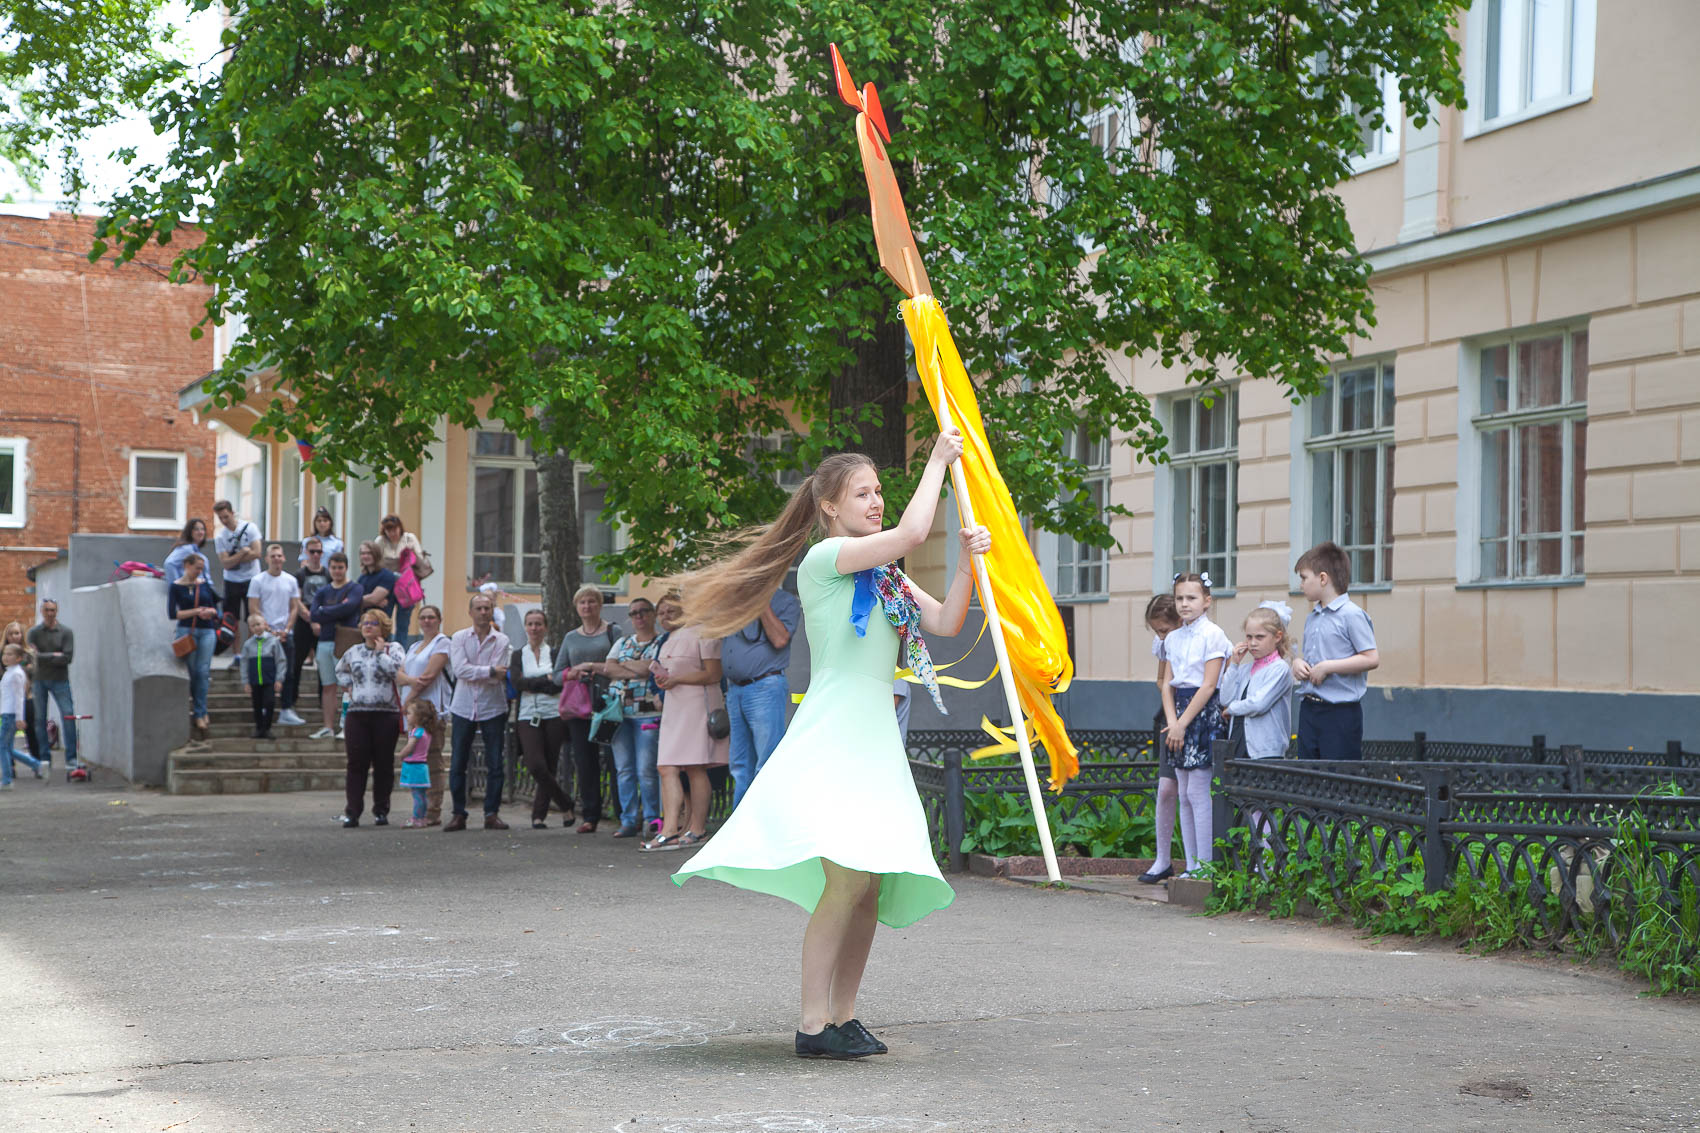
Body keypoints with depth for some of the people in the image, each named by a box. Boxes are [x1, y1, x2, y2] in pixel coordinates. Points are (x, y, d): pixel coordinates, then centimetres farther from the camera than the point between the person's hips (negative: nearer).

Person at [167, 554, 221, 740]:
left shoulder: (205, 585, 10)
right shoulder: (175, 587, 1)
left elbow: (216, 609, 14)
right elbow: (172, 614, -6)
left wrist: (211, 611, -10)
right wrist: (196, 611, -11)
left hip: (207, 631, 2)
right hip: (186, 631, -2)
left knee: (202, 672, -6)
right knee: (192, 672, -2)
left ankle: (199, 714, -5)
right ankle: (201, 712, 4)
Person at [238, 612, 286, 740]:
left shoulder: (273, 641, -2)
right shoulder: (248, 644, 4)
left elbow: (281, 661, 0)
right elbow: (244, 663, 7)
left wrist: (279, 679, -6)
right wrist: (245, 682, 1)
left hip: (270, 681, -2)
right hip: (254, 681, 2)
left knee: (269, 704, -9)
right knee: (257, 706, 8)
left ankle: (267, 728, 2)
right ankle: (259, 728, 19)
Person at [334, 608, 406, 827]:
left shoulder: (393, 648, 3)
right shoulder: (354, 651, 15)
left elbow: (395, 669, -17)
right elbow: (340, 670, 32)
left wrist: (380, 651, -6)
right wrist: (349, 686, 16)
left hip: (386, 713, -3)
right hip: (357, 712, 3)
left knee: (383, 764, 2)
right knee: (356, 764, -2)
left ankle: (381, 811, 11)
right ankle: (352, 812, -2)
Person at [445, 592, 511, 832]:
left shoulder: (502, 640, 2)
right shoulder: (459, 638, 3)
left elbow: (498, 676, -9)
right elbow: (459, 669, -12)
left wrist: (474, 673, -11)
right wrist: (490, 671, -14)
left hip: (492, 708, -1)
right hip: (463, 707, 1)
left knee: (495, 765, 0)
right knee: (457, 764, 1)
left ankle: (492, 813, 8)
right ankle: (458, 814, 9)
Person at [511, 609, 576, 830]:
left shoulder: (555, 653, 7)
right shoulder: (518, 655, 12)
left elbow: (559, 684, -7)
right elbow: (517, 683, -5)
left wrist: (531, 684, -9)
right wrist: (546, 680, -8)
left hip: (553, 715, -1)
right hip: (528, 717, 1)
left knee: (548, 768, 0)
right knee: (536, 766, -14)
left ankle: (539, 815, 13)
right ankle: (565, 804, 4)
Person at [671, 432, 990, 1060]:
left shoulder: (885, 577, 20)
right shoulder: (823, 558, -6)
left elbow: (945, 621, 14)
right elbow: (912, 531, -16)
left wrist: (967, 561, 1)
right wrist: (939, 459, -6)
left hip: (876, 742, 8)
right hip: (831, 740, -8)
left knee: (873, 884, 2)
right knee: (848, 877, -18)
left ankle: (844, 1015, 9)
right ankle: (813, 1024, -14)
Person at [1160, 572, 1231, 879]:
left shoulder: (1213, 635, -8)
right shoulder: (1173, 639, 13)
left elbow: (1208, 685, -12)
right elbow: (1168, 684, 10)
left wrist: (1182, 723, -14)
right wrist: (1172, 721, -6)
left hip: (1204, 712, -7)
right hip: (1179, 711, 7)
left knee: (1198, 793, -9)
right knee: (1184, 795, 8)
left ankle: (1205, 866, -5)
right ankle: (1191, 866, 12)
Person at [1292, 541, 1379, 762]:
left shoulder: (1351, 615, -11)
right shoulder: (1312, 618, 15)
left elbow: (1371, 659, -17)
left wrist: (1327, 667, -18)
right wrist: (1298, 663, 3)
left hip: (1341, 712, -8)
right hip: (1309, 709, 8)